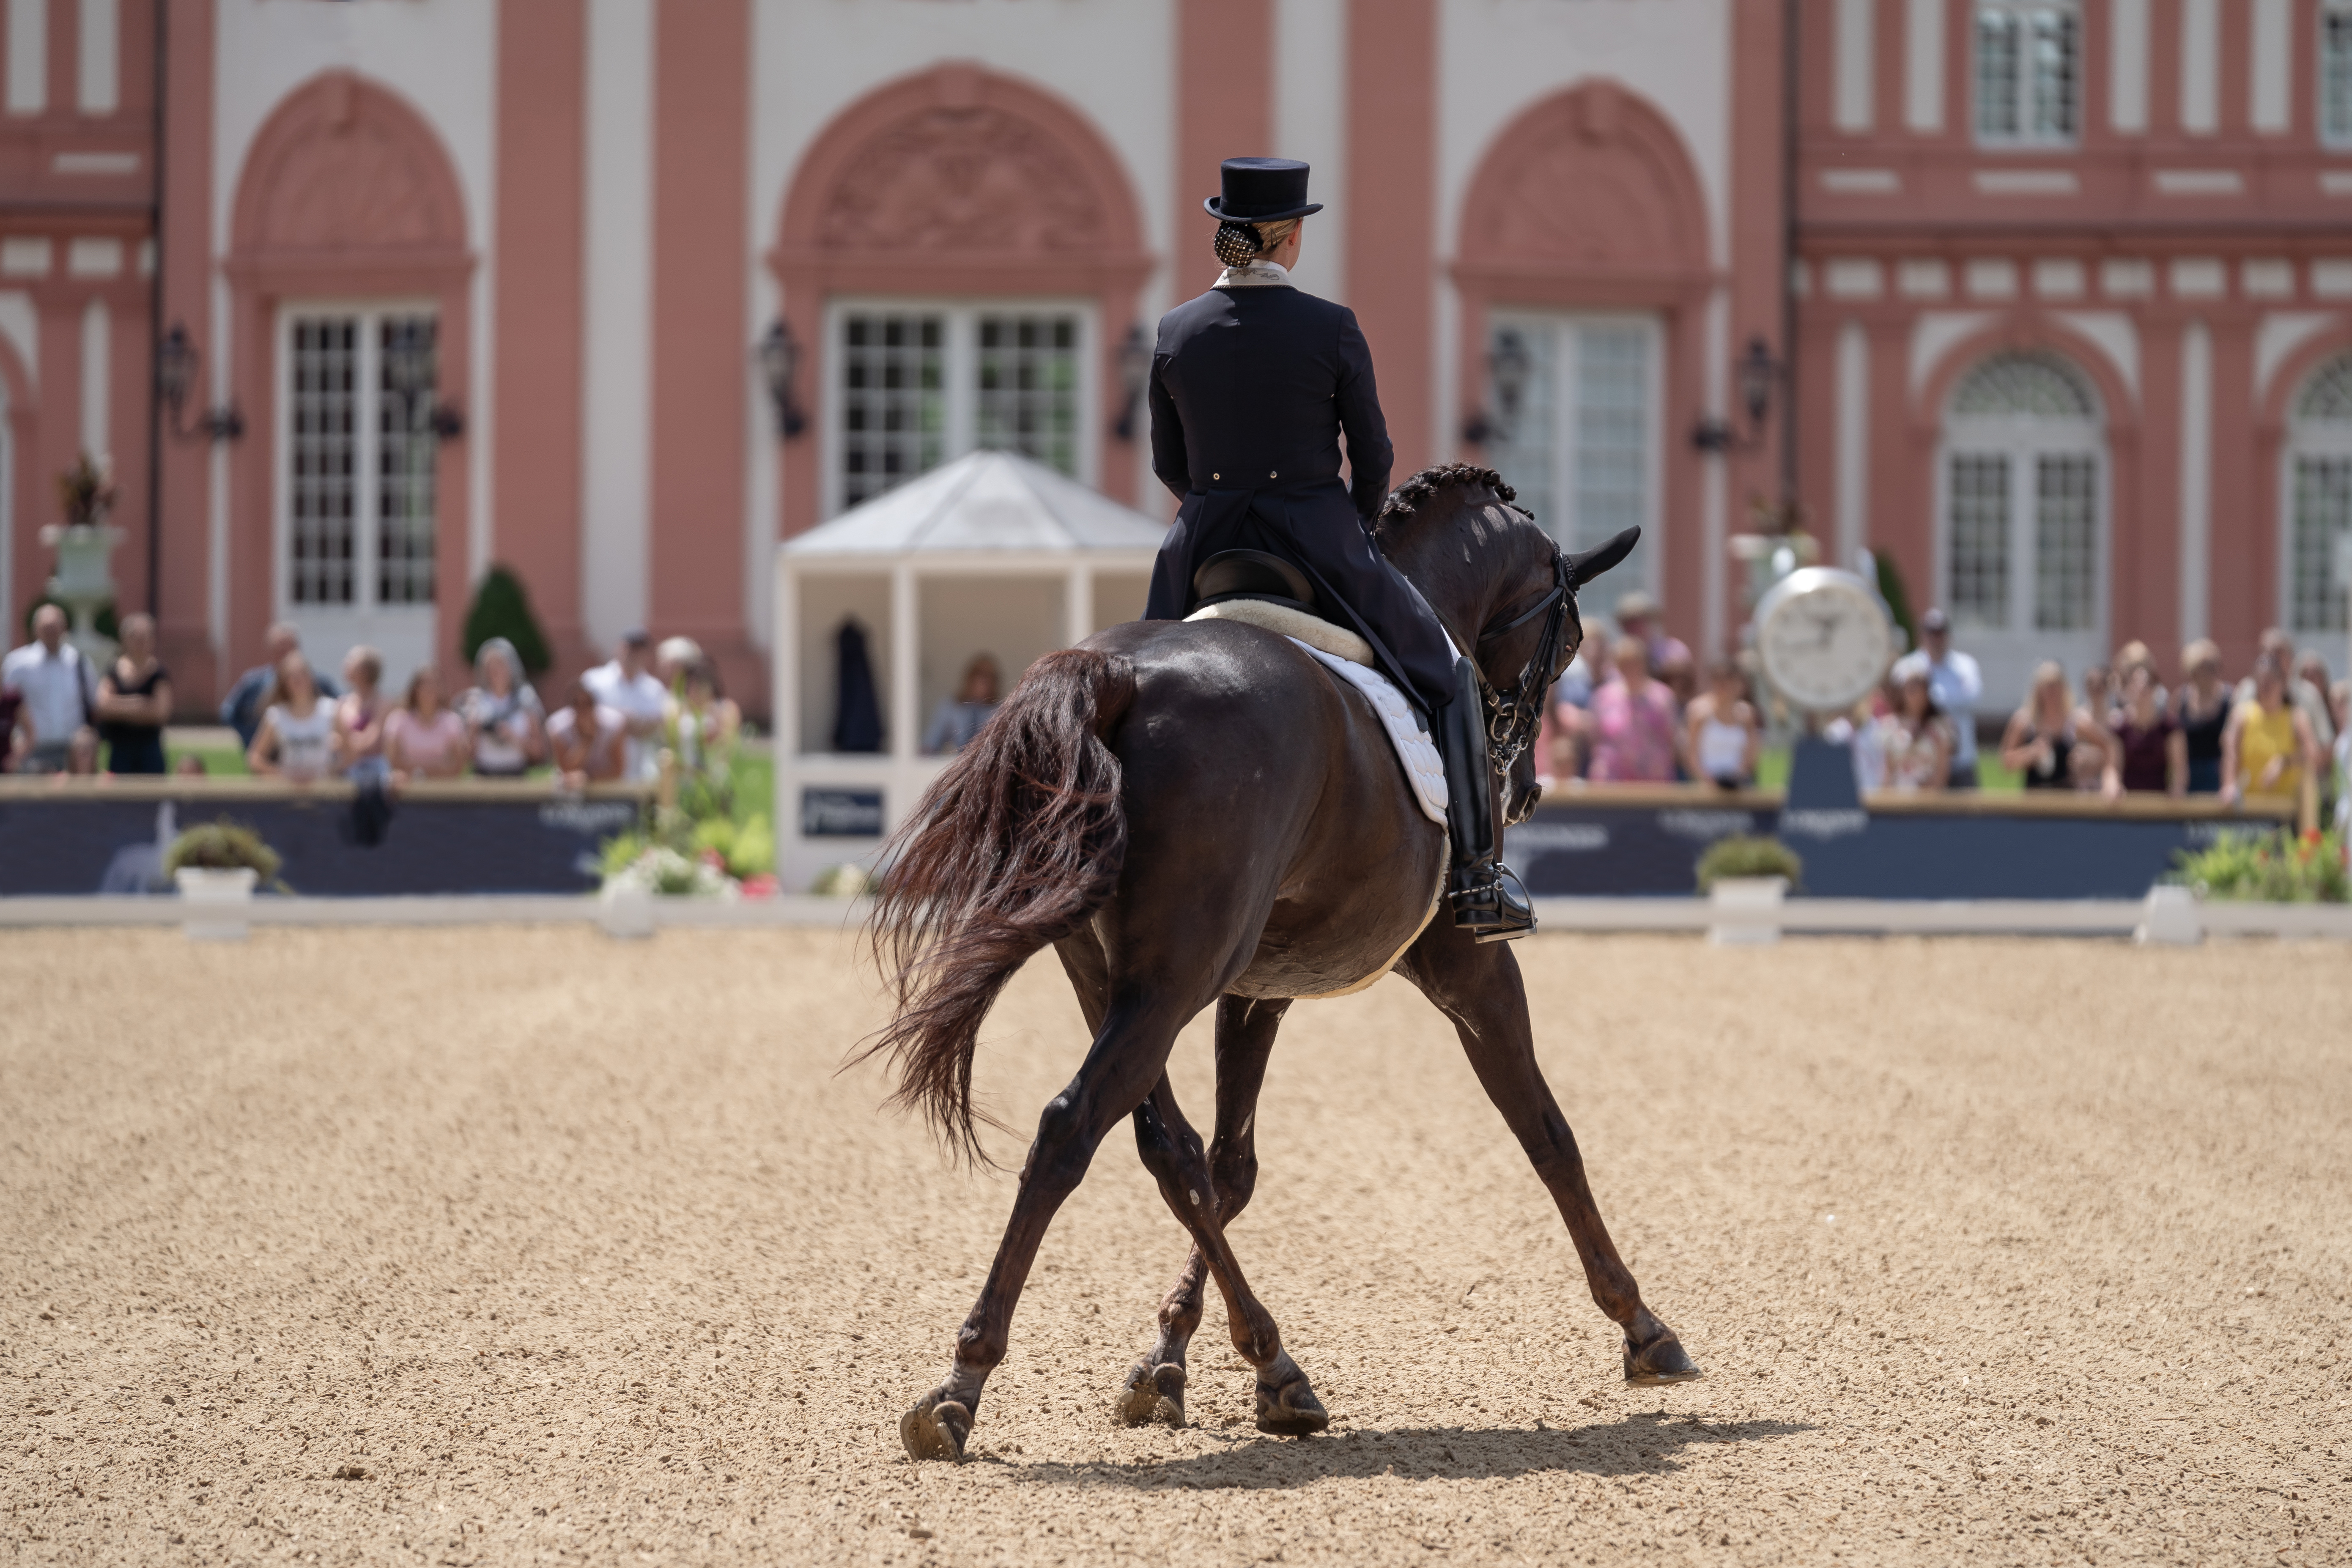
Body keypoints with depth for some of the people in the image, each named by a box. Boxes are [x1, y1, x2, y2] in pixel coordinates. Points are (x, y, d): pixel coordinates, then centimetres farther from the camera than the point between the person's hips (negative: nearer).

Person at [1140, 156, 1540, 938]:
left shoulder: (1175, 332, -1)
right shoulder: (1331, 329, -10)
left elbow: (1168, 466, 6)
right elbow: (1374, 457, -3)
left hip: (1207, 549, 3)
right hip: (1320, 541, -3)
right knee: (1446, 673, 13)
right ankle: (1475, 878, 9)